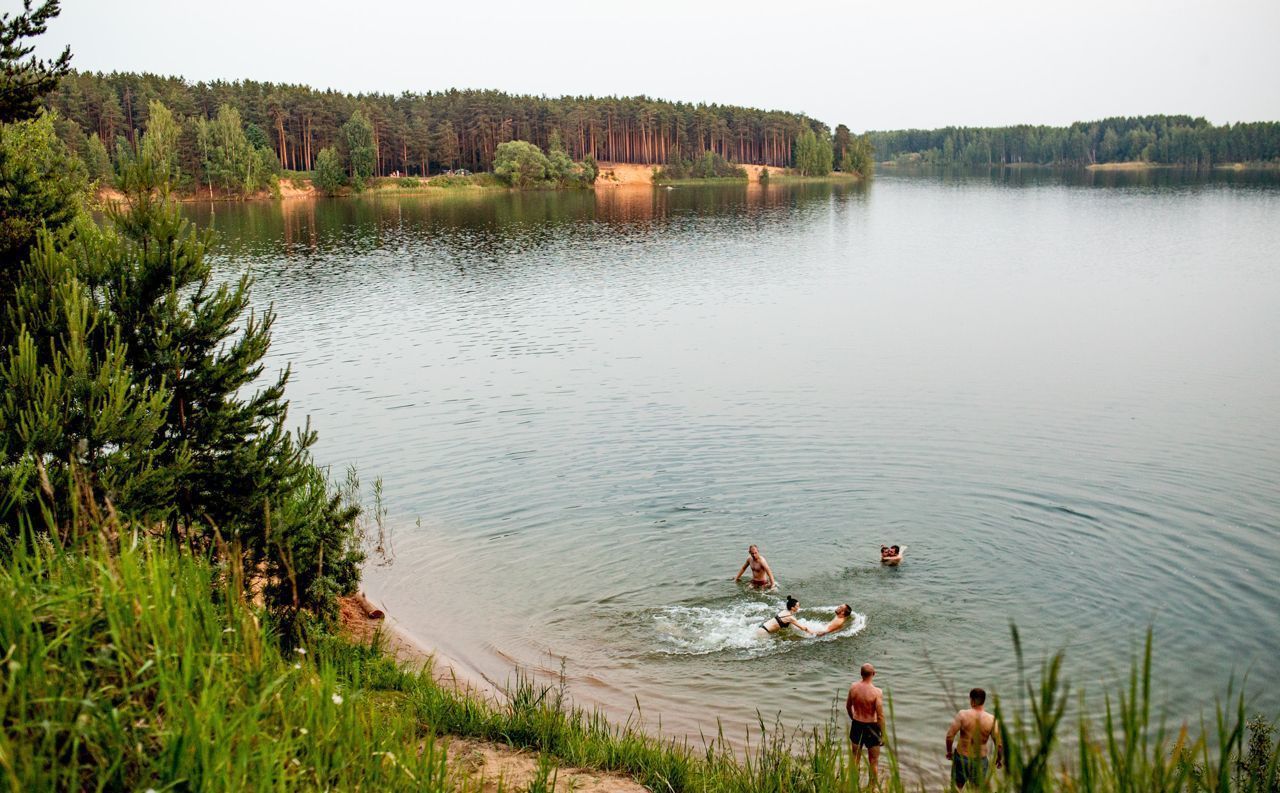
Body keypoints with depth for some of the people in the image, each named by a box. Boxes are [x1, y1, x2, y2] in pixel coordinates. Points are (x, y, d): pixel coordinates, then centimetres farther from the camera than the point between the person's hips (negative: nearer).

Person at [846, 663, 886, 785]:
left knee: (855, 758, 21)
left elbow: (848, 706, 7)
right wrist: (883, 734, -8)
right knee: (873, 761, 13)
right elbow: (880, 716, -19)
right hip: (871, 727, -4)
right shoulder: (877, 692, -22)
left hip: (856, 725, 4)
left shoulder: (853, 687, -9)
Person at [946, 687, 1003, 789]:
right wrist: (1000, 758, 9)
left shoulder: (962, 715, -15)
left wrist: (949, 751, 2)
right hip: (980, 760, 1)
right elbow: (999, 743, -9)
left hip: (961, 757, -1)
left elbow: (950, 735, -15)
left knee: (956, 788, 17)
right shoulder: (991, 720, -12)